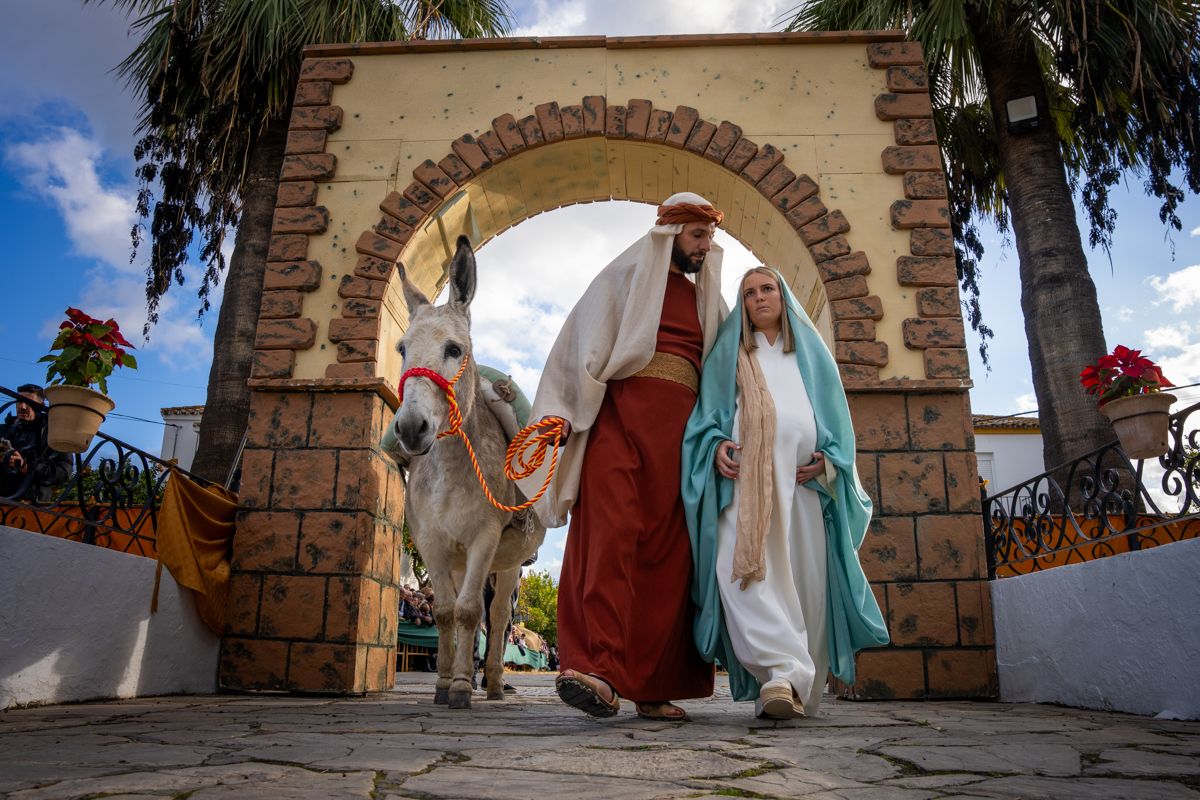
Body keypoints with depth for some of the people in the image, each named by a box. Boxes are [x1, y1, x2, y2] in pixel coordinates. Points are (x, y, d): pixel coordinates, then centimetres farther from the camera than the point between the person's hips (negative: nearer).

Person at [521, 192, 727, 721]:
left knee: (667, 548, -3)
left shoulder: (707, 300, 26)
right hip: (621, 413, -4)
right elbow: (584, 345, 3)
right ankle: (596, 668, -25)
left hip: (679, 429, 4)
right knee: (609, 530, -20)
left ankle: (653, 686, 0)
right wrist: (562, 412, -10)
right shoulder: (625, 277, 13)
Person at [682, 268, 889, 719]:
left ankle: (799, 685, 3)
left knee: (804, 579, -5)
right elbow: (708, 413, 13)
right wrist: (716, 444, -9)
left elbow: (835, 416, 19)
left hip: (802, 479, 2)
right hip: (744, 479, -1)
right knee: (743, 567, -24)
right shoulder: (728, 355, 24)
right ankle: (784, 671, -31)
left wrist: (827, 459, 0)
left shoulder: (812, 353, 27)